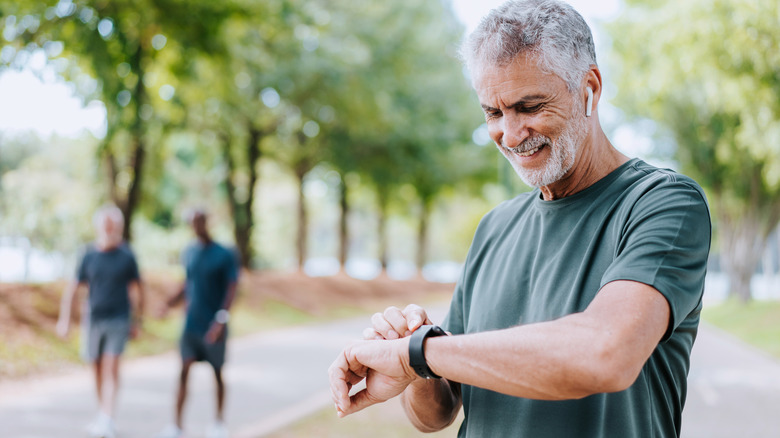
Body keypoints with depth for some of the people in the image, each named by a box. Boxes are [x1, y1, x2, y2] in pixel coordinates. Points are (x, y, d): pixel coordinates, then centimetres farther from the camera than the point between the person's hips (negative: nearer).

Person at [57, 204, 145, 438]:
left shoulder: (126, 256, -3)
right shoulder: (89, 255, 0)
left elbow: (136, 289, 7)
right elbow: (73, 288, 4)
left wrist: (137, 322, 8)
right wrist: (64, 320, 1)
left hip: (118, 320, -2)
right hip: (93, 319, 2)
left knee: (111, 368, -11)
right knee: (97, 368, 12)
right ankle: (103, 415, 29)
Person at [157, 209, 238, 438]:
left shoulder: (225, 256, -9)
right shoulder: (189, 254, 6)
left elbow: (231, 289, -13)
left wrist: (221, 319, -23)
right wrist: (170, 303, 3)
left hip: (213, 327, -3)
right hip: (191, 324, 4)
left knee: (217, 372, 7)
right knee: (184, 370, -5)